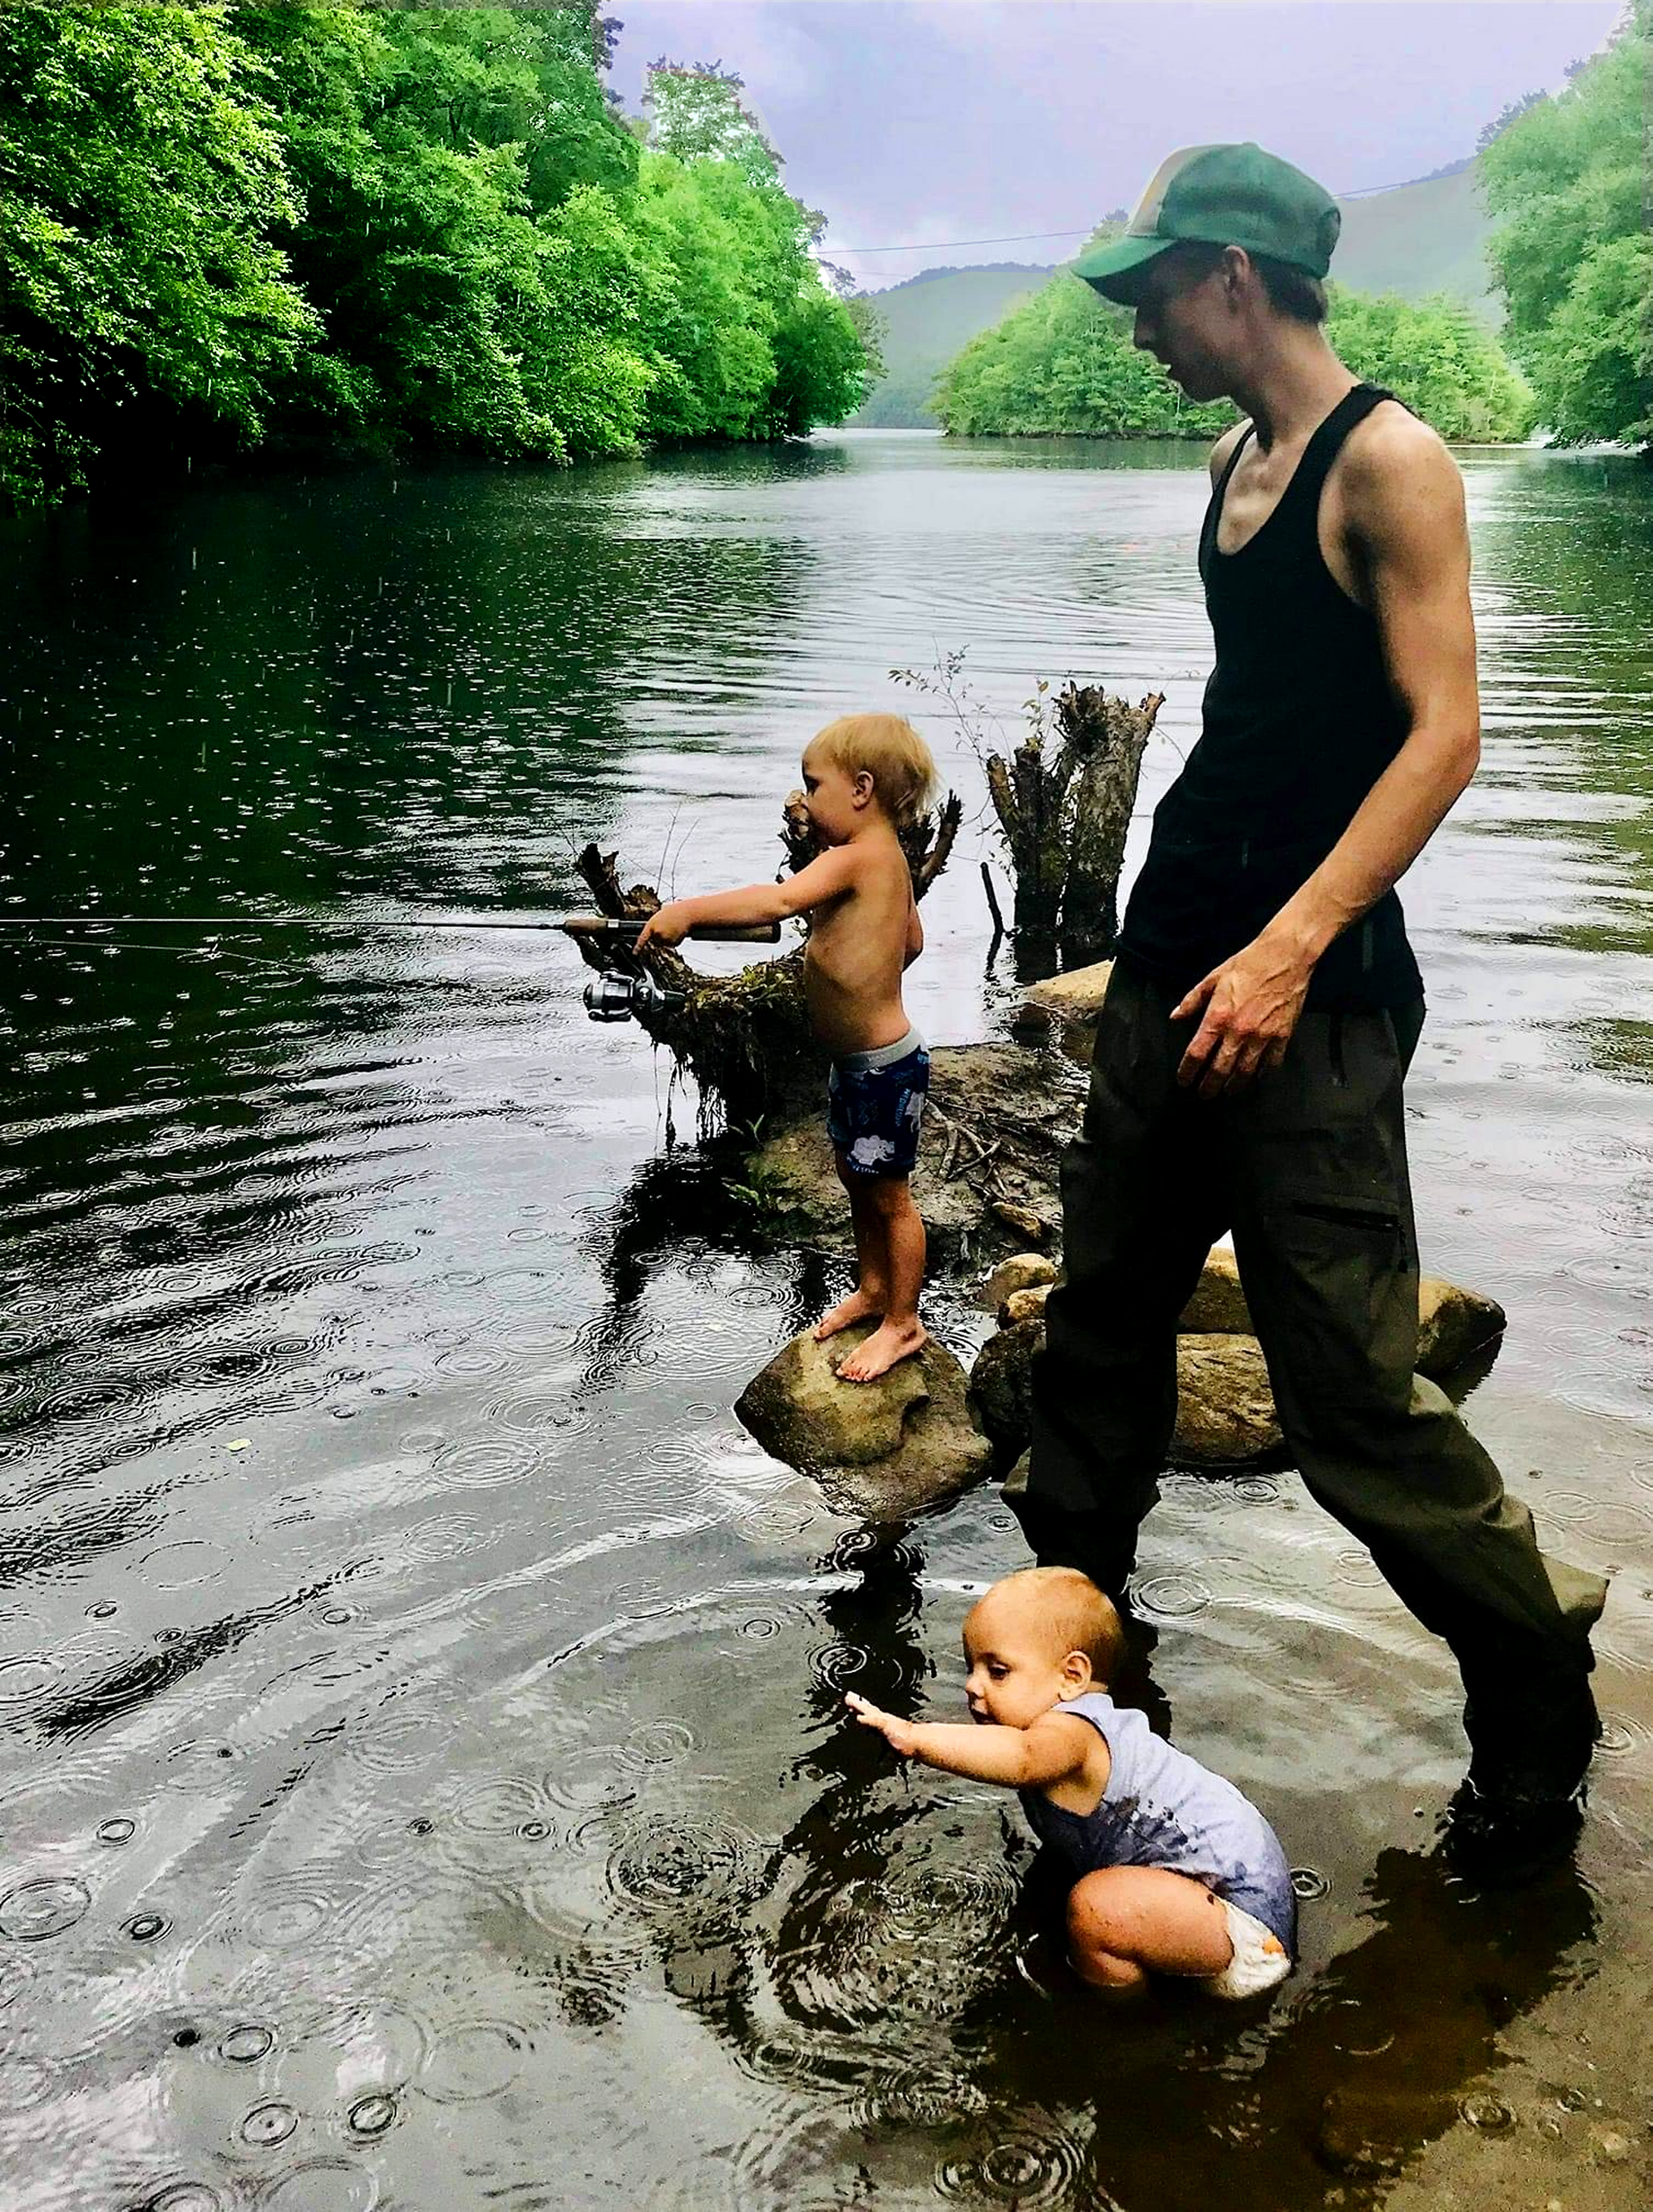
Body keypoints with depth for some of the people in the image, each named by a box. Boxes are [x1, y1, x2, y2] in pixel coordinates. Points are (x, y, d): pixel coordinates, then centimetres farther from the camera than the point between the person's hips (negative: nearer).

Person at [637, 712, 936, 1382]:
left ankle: (903, 1323, 18)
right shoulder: (888, 859, 6)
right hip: (855, 1058, 10)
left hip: (885, 1066, -10)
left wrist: (688, 910, -41)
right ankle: (872, 1289, 39)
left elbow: (779, 899, -41)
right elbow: (912, 943, 20)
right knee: (856, 1179, 22)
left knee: (888, 1195, 4)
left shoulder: (856, 857, -24)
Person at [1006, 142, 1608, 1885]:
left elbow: (1444, 729, -17)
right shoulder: (1236, 458, 15)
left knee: (1349, 1395, -6)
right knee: (1101, 1318, 15)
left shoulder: (1386, 460, -10)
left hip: (1306, 987, -8)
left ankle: (1536, 1701, 14)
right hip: (1174, 959, 9)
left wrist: (1290, 945, -26)